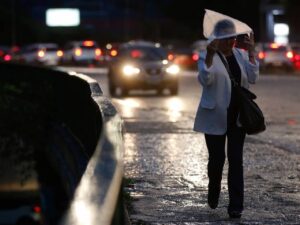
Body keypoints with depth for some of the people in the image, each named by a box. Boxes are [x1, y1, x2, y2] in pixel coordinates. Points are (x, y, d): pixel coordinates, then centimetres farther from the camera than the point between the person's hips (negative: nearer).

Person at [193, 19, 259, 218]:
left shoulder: (242, 55, 8)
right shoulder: (207, 56, -4)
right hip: (215, 117, -3)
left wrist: (251, 52, -13)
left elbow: (253, 78, -5)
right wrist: (210, 55, -30)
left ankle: (236, 206, -3)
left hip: (238, 116, 3)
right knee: (217, 158, 5)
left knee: (236, 160, -3)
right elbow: (205, 79, -20)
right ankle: (213, 193, 34)